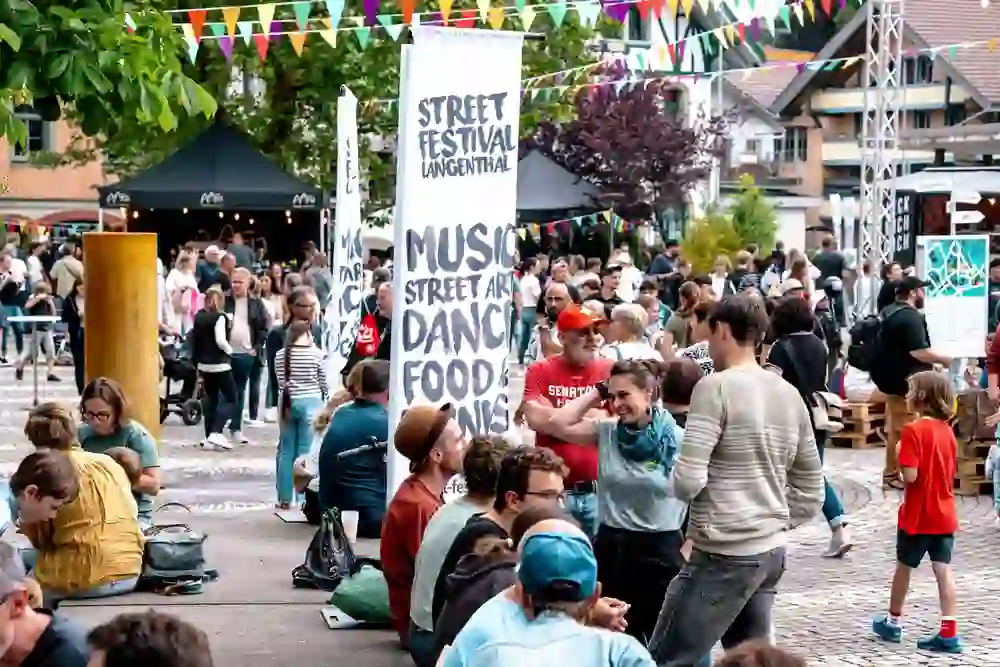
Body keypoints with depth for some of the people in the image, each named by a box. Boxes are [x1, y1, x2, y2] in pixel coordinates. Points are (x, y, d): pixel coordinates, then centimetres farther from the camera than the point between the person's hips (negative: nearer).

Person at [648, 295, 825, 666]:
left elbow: (687, 482, -17)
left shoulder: (716, 387, -12)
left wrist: (675, 479, 4)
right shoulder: (789, 394, 10)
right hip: (772, 551, 8)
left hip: (724, 555, -8)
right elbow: (811, 493, 15)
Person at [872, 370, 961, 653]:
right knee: (943, 570, 1)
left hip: (917, 515, -5)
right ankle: (949, 633, -4)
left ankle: (893, 622, 28)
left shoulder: (914, 430, -17)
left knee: (904, 567, 12)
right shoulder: (947, 431, 6)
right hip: (945, 514, 5)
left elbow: (910, 476, -22)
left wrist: (900, 454, -5)